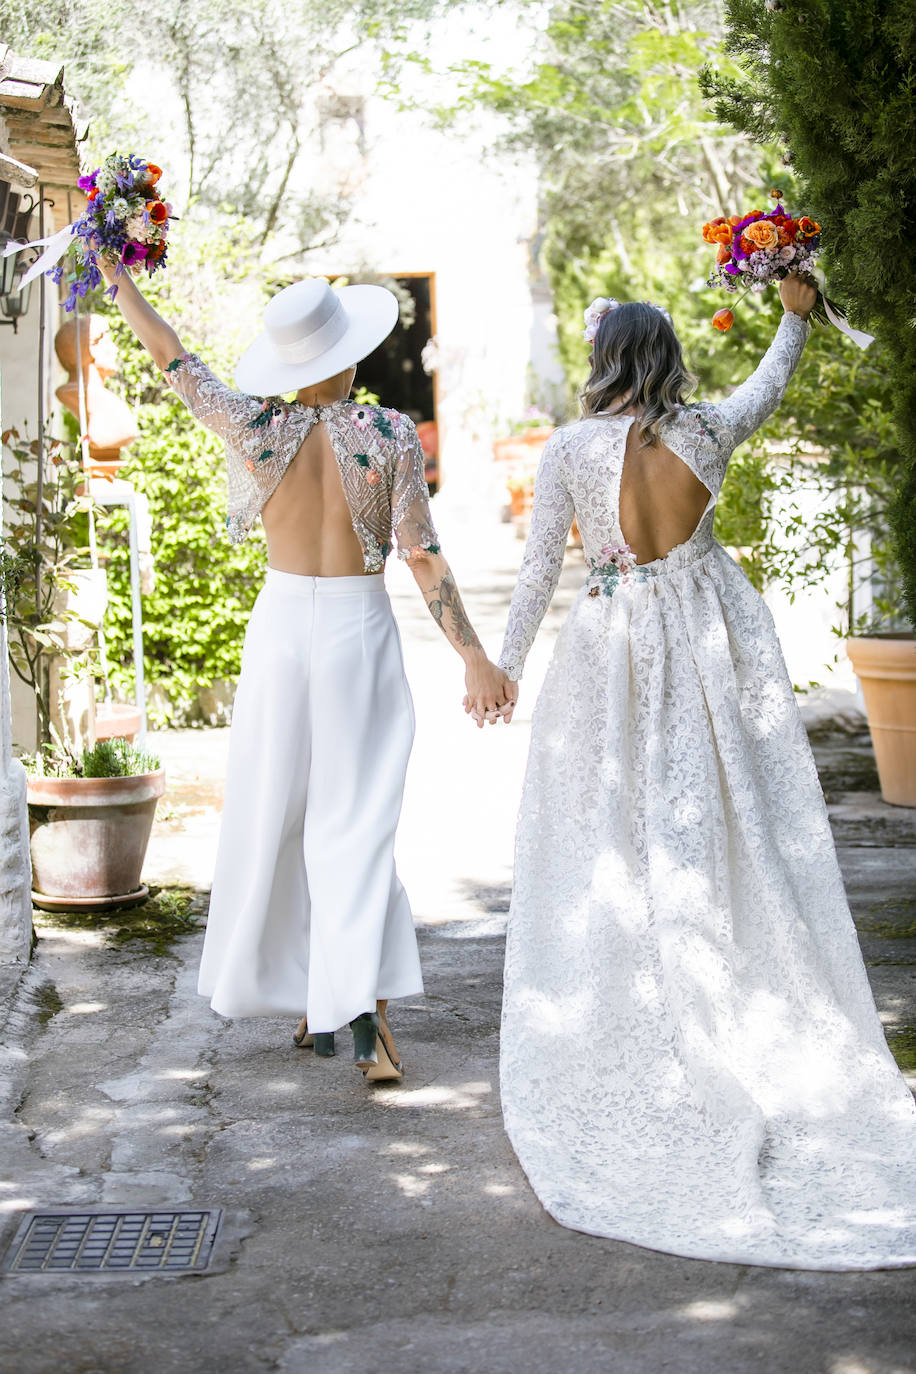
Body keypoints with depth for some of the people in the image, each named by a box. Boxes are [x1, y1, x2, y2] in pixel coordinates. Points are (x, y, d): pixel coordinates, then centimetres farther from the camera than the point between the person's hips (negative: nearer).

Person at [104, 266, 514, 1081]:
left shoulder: (257, 428, -6)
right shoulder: (390, 434, -9)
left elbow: (168, 352, 7)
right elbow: (421, 557, -11)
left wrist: (113, 269, 22)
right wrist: (474, 656, -8)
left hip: (281, 626, 1)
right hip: (360, 629, -1)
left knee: (272, 817, 13)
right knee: (356, 821, 0)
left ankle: (304, 998, 23)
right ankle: (362, 1007, -12)